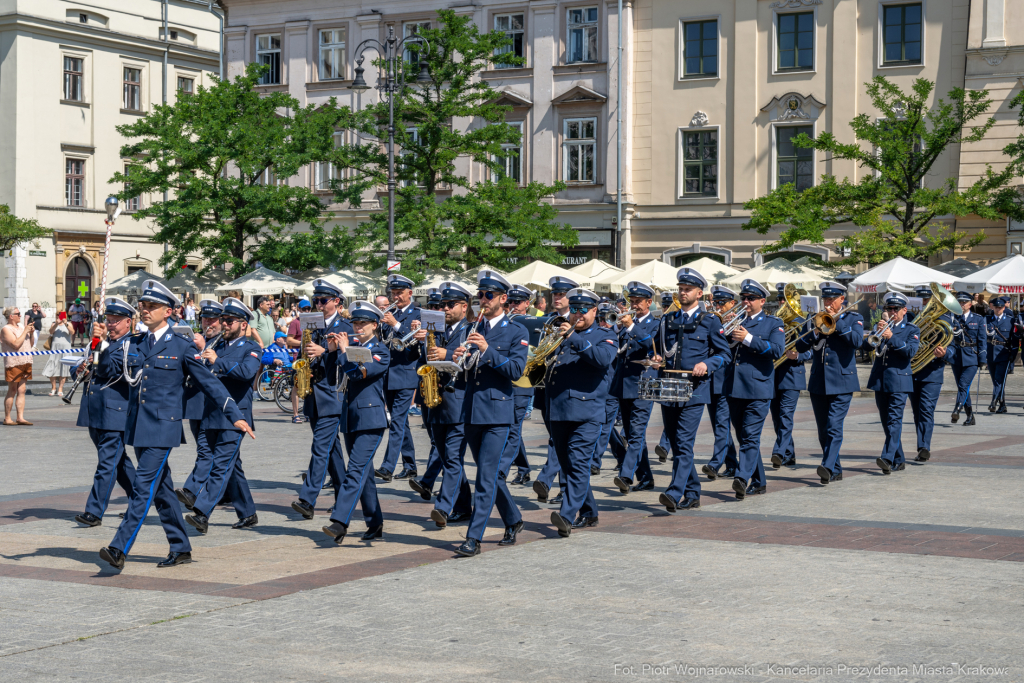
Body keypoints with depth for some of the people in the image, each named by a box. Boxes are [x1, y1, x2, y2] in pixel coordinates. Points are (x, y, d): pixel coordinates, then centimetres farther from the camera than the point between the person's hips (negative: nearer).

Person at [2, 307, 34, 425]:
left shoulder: (21, 326, 15)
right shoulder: (6, 329, -8)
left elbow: (30, 344, 19)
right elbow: (16, 344, -20)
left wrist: (31, 333, 3)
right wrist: (25, 331, -14)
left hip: (25, 362, 7)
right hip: (13, 363, -7)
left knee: (21, 391, 4)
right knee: (12, 391, -3)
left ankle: (20, 417, 4)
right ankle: (7, 419, 3)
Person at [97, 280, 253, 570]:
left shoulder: (182, 346, -2)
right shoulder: (132, 344, 12)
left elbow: (209, 382, 1)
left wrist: (235, 415, -3)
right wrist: (99, 342, -15)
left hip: (163, 426, -6)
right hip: (137, 426, 6)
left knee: (144, 486, -12)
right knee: (161, 489, 12)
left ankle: (119, 548, -16)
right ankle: (181, 549, 22)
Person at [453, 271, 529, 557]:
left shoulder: (517, 332, -1)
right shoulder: (472, 331, 14)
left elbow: (516, 370, -12)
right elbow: (464, 370, 13)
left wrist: (488, 350, -22)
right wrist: (457, 358, -10)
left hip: (497, 413, -6)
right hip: (471, 411, 6)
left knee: (487, 476, -9)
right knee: (491, 473, 15)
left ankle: (474, 537, -10)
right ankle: (513, 520, 32)